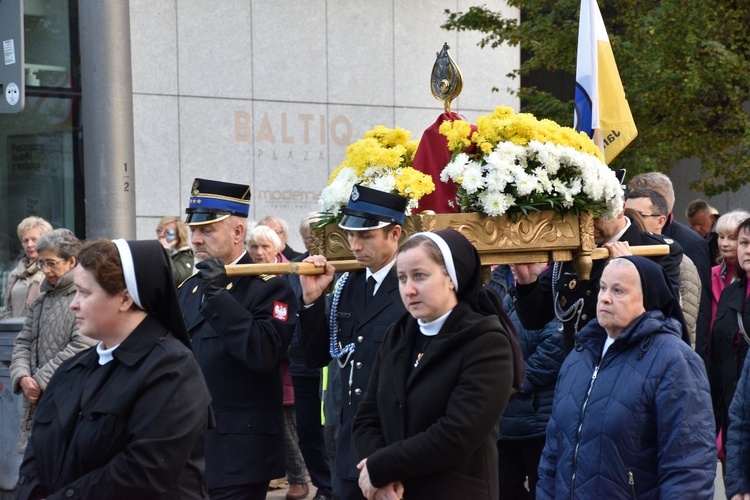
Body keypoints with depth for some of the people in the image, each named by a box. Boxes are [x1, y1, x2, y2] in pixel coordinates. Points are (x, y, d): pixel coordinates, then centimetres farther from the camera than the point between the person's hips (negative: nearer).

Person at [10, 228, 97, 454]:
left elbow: (80, 347, -16)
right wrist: (23, 377, -4)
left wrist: (41, 381, -12)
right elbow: (23, 342, 16)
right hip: (38, 401, 7)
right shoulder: (41, 300, 17)